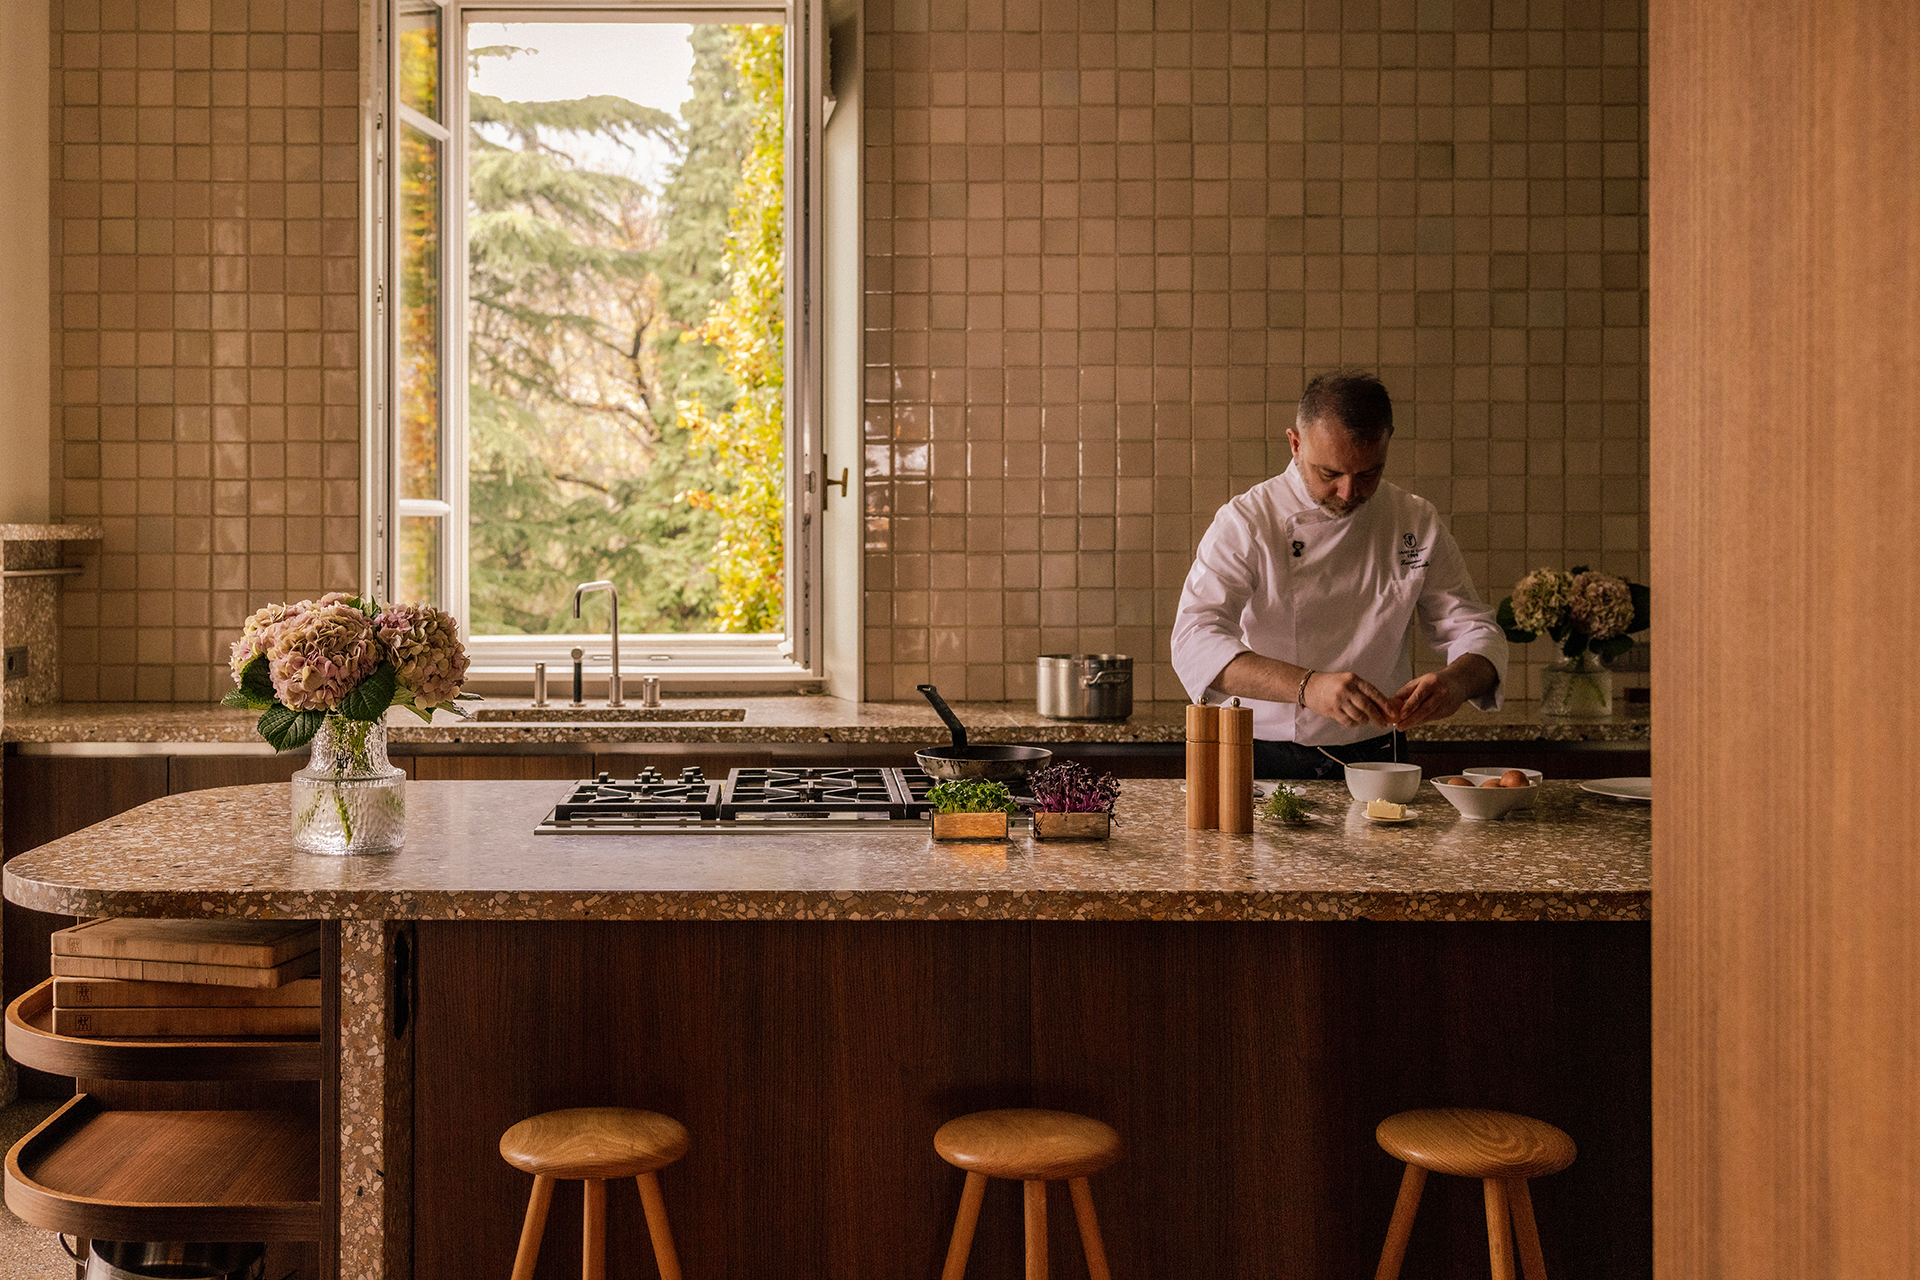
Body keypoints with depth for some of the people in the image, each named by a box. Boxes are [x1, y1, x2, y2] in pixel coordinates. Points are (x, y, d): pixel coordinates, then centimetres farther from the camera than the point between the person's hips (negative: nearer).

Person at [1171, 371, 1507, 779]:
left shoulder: (1417, 523, 4)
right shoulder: (1245, 522, -7)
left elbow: (1474, 629, 8)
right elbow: (1195, 643, -19)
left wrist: (1456, 681, -18)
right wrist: (1306, 686, -35)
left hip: (1376, 758, 3)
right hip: (1266, 761, -2)